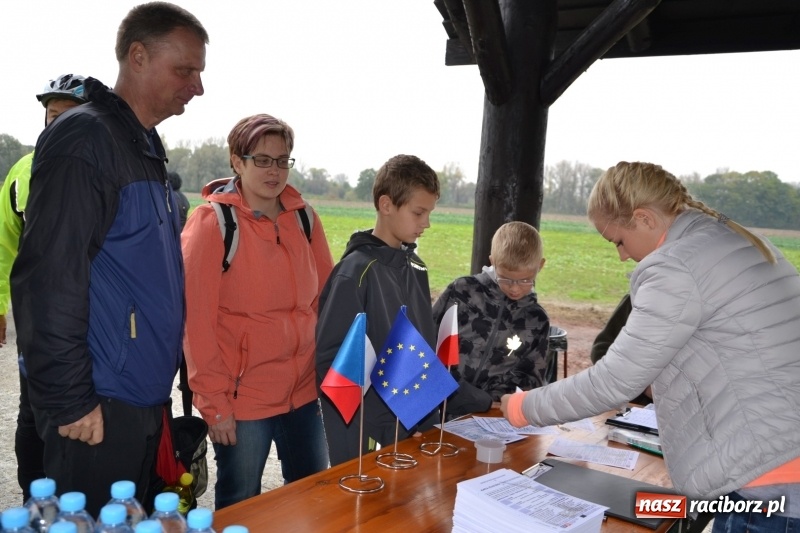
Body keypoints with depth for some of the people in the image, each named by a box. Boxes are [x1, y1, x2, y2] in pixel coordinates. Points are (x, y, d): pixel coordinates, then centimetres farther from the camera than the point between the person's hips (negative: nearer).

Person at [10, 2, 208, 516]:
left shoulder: (147, 148, 14)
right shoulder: (84, 138, -14)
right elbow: (48, 281, -20)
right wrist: (71, 401, -19)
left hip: (145, 400, 9)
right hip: (98, 409, -9)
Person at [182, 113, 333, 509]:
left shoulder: (304, 218, 3)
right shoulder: (212, 223, -11)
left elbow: (325, 298, 8)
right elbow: (197, 320, -13)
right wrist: (214, 401, -12)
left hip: (304, 391, 5)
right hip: (243, 399, -4)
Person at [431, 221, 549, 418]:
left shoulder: (537, 321, 6)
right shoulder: (462, 292, -1)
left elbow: (532, 378, 12)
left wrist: (490, 403, -7)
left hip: (488, 417, 2)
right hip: (438, 407, -1)